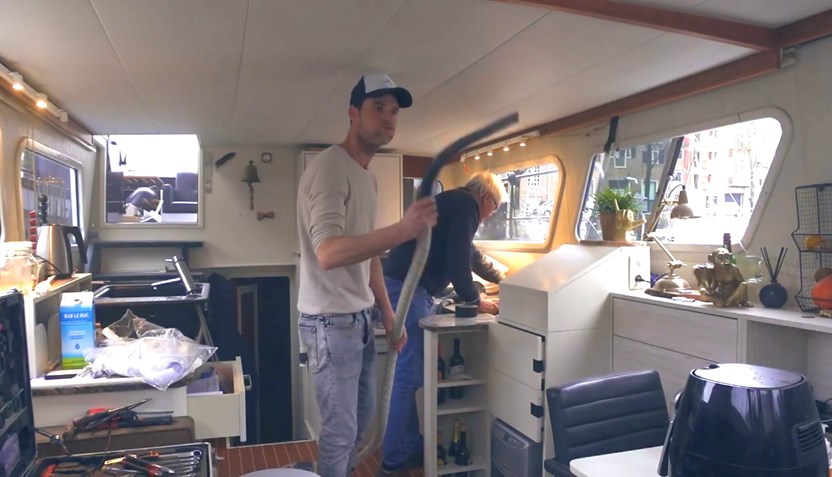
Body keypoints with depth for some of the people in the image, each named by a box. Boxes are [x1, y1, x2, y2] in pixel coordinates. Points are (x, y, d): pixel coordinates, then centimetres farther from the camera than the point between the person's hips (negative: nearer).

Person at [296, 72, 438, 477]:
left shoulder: (367, 176, 12)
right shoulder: (329, 167, -18)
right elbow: (329, 253, -31)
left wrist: (389, 314, 15)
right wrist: (404, 230, -41)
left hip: (360, 317, 10)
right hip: (330, 321, -9)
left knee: (361, 417, 21)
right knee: (341, 430, 1)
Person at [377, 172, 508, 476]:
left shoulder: (453, 202, 24)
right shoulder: (465, 205, -7)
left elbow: (469, 253, 35)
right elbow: (458, 262, -14)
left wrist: (503, 279, 44)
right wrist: (476, 301, 2)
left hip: (405, 287, 10)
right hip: (408, 289, -10)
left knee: (413, 372, 14)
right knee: (408, 376, -6)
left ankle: (412, 447, 22)